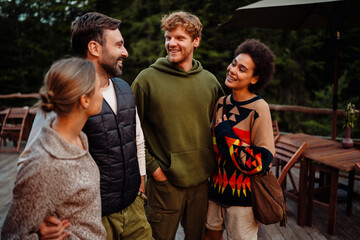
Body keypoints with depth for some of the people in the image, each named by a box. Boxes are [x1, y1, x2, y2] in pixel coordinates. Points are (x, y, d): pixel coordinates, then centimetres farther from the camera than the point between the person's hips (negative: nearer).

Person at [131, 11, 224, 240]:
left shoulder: (210, 81, 3)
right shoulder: (148, 79, -8)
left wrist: (212, 160, 6)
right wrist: (151, 166, -9)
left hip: (201, 179, 4)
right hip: (165, 180, -3)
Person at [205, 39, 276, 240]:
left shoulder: (259, 108, -16)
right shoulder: (221, 104, 4)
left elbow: (262, 161, -19)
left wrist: (227, 136, -19)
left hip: (243, 194, -6)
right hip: (216, 187, 6)